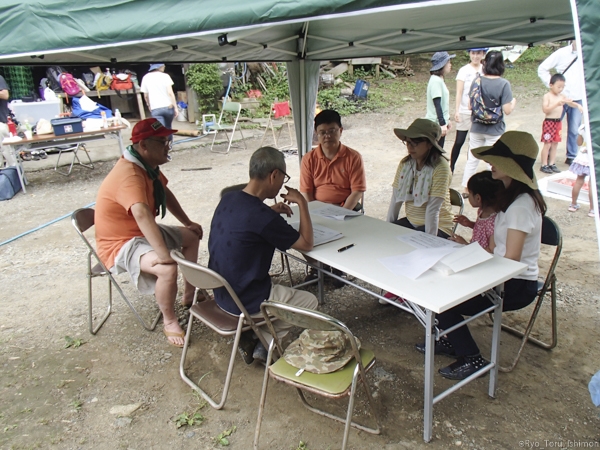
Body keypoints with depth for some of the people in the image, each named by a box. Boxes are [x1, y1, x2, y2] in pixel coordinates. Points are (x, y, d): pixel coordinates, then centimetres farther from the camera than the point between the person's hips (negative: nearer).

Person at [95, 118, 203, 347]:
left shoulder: (148, 165, 0)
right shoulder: (129, 175, -31)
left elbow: (165, 193, 16)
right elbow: (142, 215, -48)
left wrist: (188, 223, 13)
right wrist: (164, 255, -53)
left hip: (142, 233, 10)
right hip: (120, 243, -10)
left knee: (191, 237, 19)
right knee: (168, 268, -34)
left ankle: (189, 295, 30)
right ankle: (169, 322, -8)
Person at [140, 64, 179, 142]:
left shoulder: (146, 78, 5)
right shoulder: (165, 76, -4)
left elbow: (145, 95, 12)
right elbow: (170, 93, -12)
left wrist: (149, 105, 30)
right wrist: (175, 107, -8)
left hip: (155, 109, 0)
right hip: (168, 106, 0)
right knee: (168, 127, 23)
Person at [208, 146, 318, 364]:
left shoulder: (227, 200, -3)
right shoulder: (264, 218, -28)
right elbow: (306, 244, -14)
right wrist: (302, 203, -7)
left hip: (221, 292, 8)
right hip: (244, 302, -8)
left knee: (277, 287, 33)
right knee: (309, 301, 12)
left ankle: (253, 337, 19)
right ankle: (262, 344, 11)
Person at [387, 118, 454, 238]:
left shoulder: (440, 167, -19)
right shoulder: (405, 163, -1)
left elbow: (432, 209, -23)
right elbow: (396, 199, -2)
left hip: (437, 226, -5)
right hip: (410, 221, 6)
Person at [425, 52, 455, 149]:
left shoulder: (439, 80, 15)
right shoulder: (436, 81, -16)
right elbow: (437, 104, -21)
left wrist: (447, 120, 23)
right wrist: (442, 123, -24)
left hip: (440, 122, 10)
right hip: (436, 124, -10)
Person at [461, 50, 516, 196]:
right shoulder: (503, 84, -15)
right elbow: (507, 110, -15)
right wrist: (513, 102, 5)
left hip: (476, 128, 4)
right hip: (494, 131, -3)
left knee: (472, 159, 14)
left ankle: (466, 189, 21)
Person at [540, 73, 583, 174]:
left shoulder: (562, 96, 10)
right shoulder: (547, 96, -8)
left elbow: (570, 103, 13)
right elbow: (545, 109, -18)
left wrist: (578, 105, -7)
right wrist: (556, 104, -27)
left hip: (558, 122, 7)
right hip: (549, 122, -6)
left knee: (555, 144, 9)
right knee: (547, 144, -4)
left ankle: (552, 164, 17)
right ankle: (544, 165, 4)